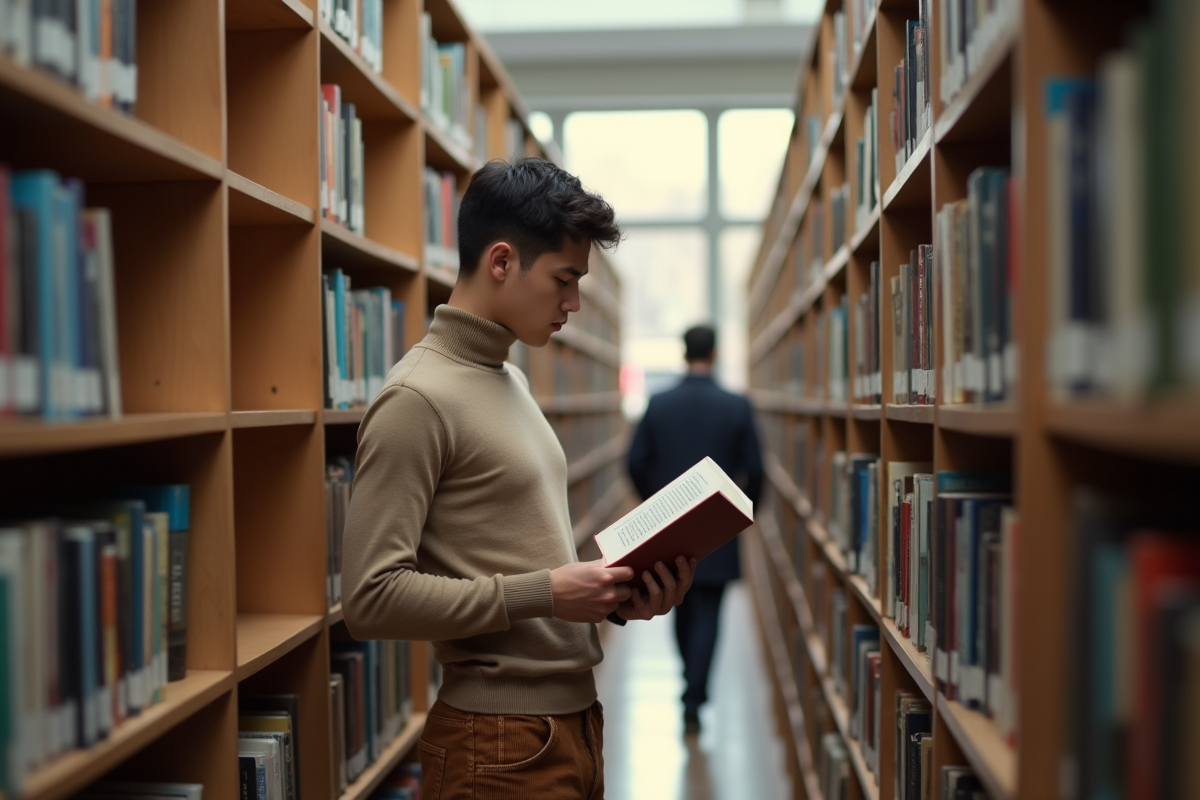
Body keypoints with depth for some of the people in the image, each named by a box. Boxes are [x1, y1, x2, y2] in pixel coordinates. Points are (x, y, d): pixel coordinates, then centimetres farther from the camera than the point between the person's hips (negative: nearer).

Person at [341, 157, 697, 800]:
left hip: (573, 718, 8)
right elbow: (371, 597, -21)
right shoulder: (418, 399, -15)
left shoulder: (509, 380, 13)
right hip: (501, 741, -8)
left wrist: (615, 593, 2)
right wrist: (545, 594, -20)